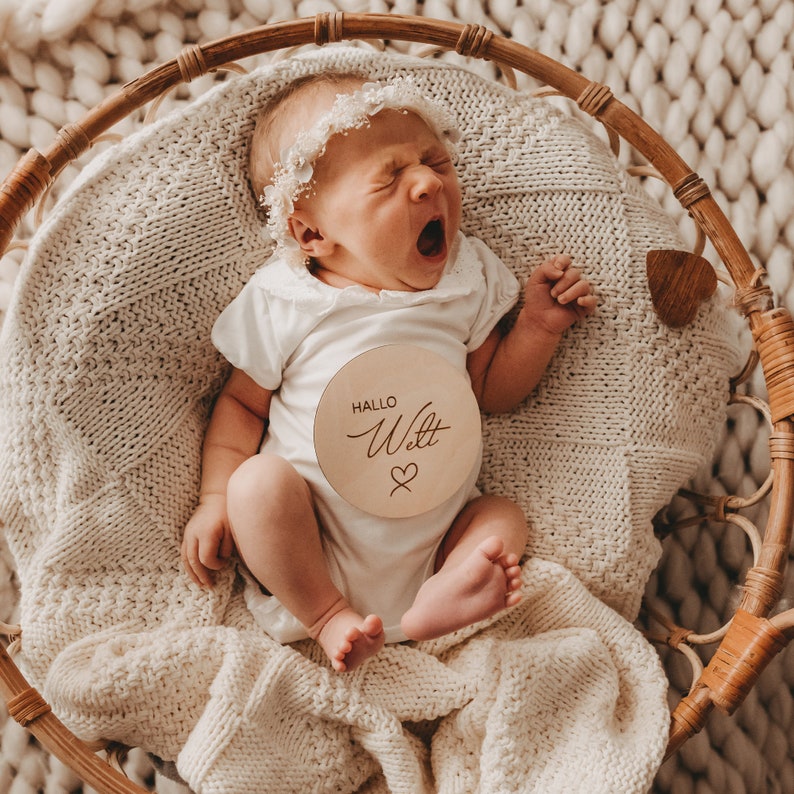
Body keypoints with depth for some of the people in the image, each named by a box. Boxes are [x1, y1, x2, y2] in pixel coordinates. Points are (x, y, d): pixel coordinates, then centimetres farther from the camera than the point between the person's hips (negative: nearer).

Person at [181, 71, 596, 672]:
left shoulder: (465, 280, 5)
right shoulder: (282, 302, -5)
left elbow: (493, 388, 13)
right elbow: (242, 402, 3)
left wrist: (540, 324, -1)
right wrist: (217, 499, -7)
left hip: (429, 535, 3)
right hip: (308, 540, -3)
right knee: (257, 481, -26)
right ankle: (328, 616, -14)